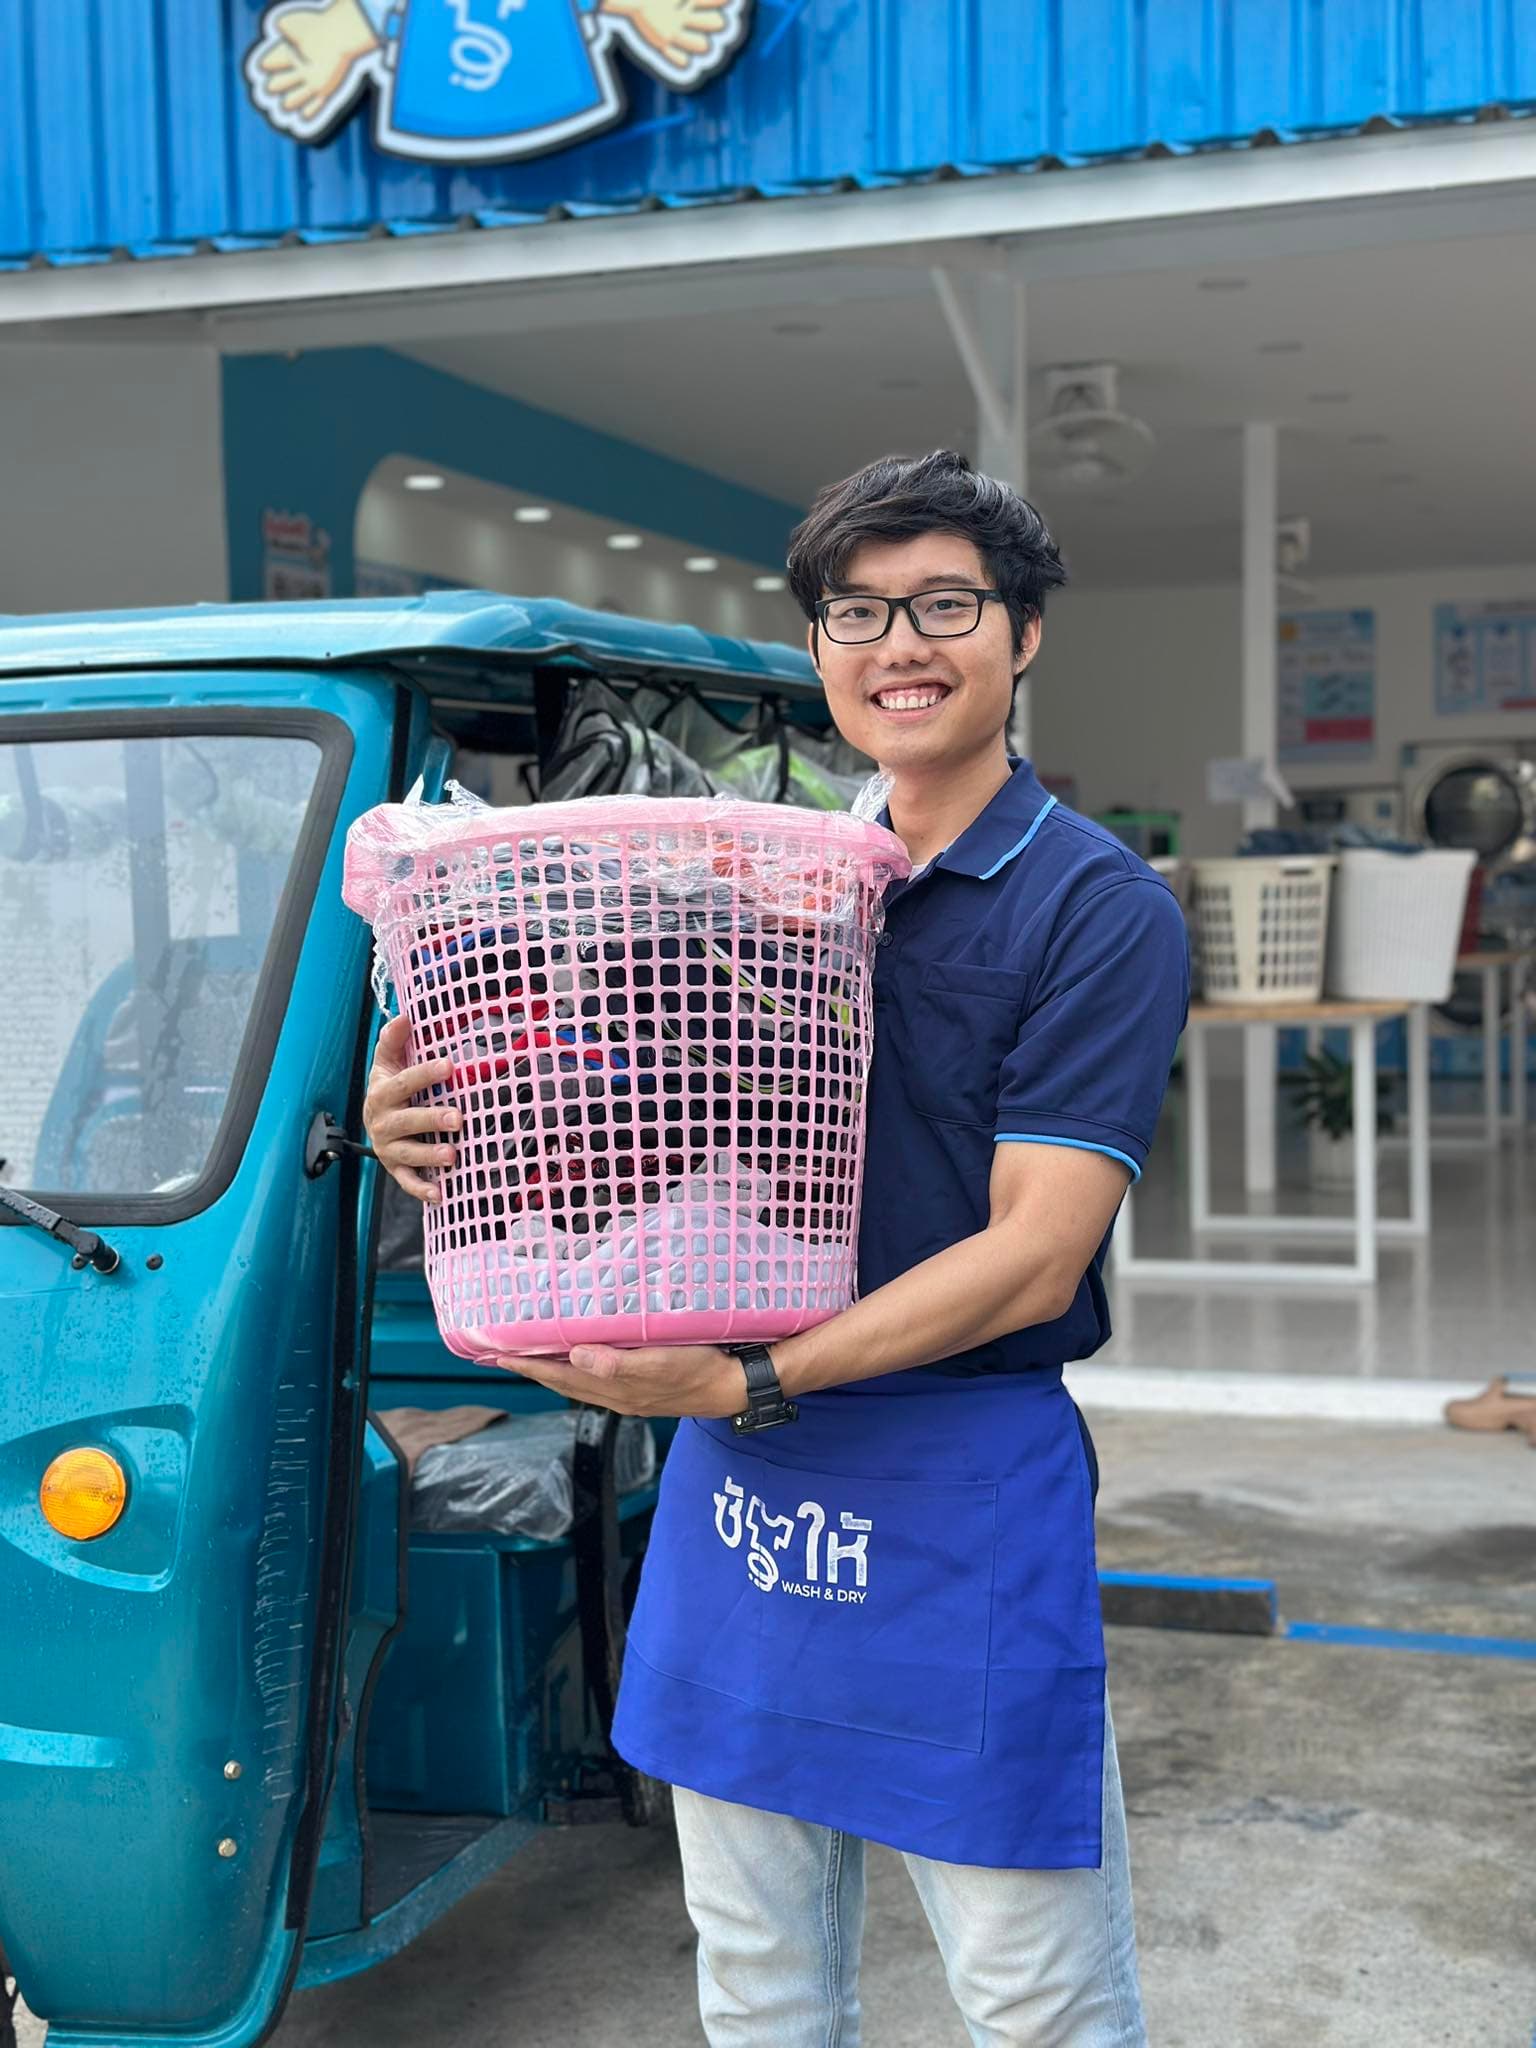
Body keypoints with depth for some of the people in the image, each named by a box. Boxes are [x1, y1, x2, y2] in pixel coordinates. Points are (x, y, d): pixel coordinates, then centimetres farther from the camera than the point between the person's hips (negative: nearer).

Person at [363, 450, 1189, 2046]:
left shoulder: (1098, 909, -9)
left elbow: (1033, 1257, -17)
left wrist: (752, 1382, -25)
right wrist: (430, 1131, -9)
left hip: (962, 1492, -5)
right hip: (731, 1488, 5)